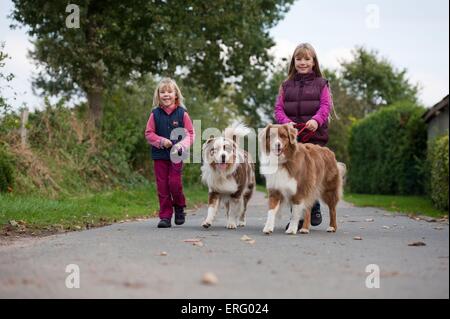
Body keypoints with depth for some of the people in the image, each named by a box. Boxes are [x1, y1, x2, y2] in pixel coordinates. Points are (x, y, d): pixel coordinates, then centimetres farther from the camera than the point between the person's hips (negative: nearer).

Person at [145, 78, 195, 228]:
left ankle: (179, 207, 18)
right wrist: (161, 141, -12)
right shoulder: (155, 114, 2)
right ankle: (165, 216, 10)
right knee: (162, 186, 3)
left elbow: (190, 133, 1)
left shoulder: (182, 113, -1)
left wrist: (182, 145, -17)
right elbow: (149, 133, 4)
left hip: (176, 155, -2)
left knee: (175, 183, -10)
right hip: (159, 155, 2)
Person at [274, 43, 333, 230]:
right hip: (290, 136, 2)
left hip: (314, 136, -2)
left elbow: (326, 105, -1)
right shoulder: (286, 85, 16)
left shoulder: (321, 83, 10)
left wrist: (316, 120, -20)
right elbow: (278, 108, 9)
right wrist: (286, 122, -11)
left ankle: (314, 210, 17)